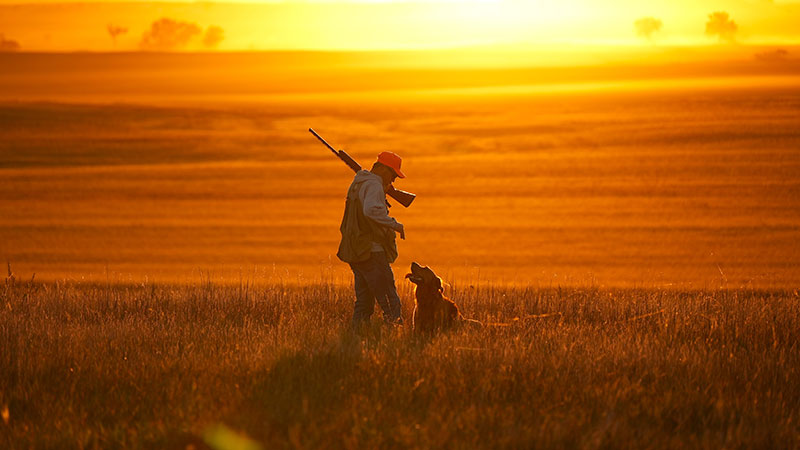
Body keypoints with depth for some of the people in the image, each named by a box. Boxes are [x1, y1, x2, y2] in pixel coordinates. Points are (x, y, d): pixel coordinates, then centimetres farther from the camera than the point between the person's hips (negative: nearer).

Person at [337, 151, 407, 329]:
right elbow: (371, 210, -32)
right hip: (371, 252, -10)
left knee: (364, 301, 11)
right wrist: (395, 225, -26)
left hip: (356, 252, 10)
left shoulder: (358, 183, 18)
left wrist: (384, 192, 19)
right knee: (389, 302, -13)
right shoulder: (373, 185, -14)